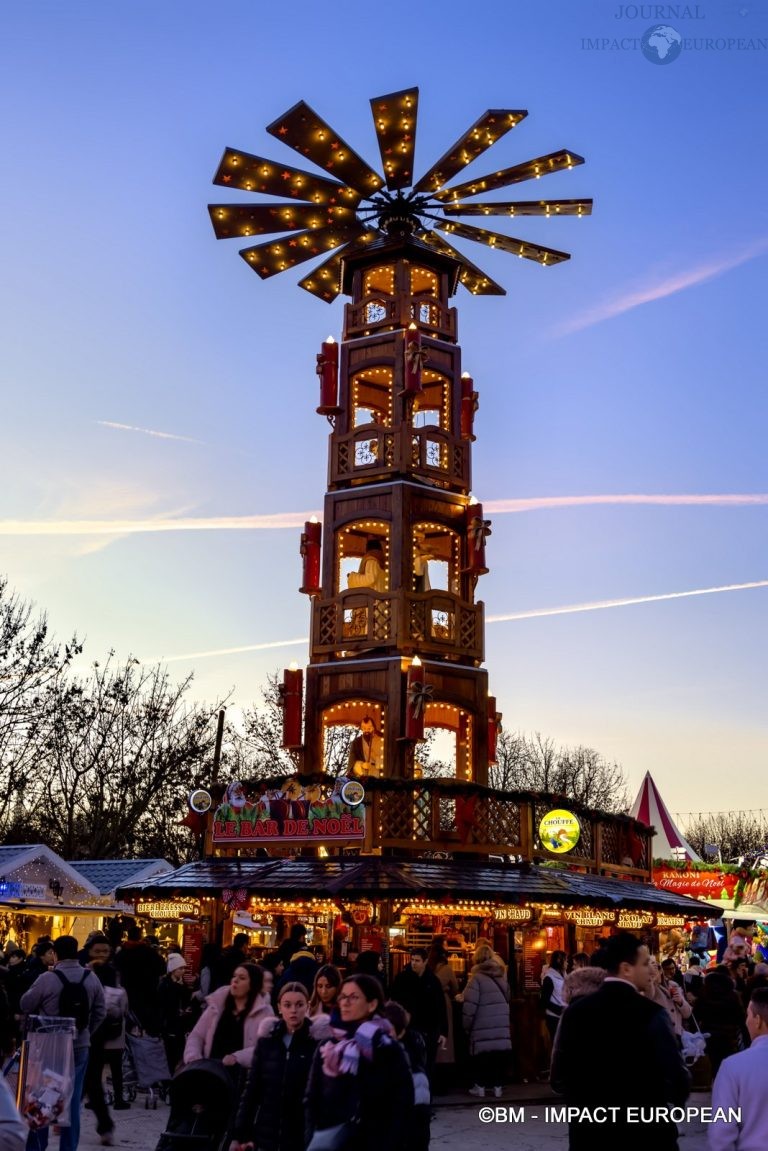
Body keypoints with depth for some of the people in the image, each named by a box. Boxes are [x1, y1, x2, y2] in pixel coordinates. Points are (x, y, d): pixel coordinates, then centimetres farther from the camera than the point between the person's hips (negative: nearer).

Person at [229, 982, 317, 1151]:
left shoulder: (317, 1042, -5)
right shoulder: (266, 1040, 6)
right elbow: (251, 1088, 8)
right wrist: (239, 1134, 5)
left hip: (302, 1136, -3)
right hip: (266, 1135, 3)